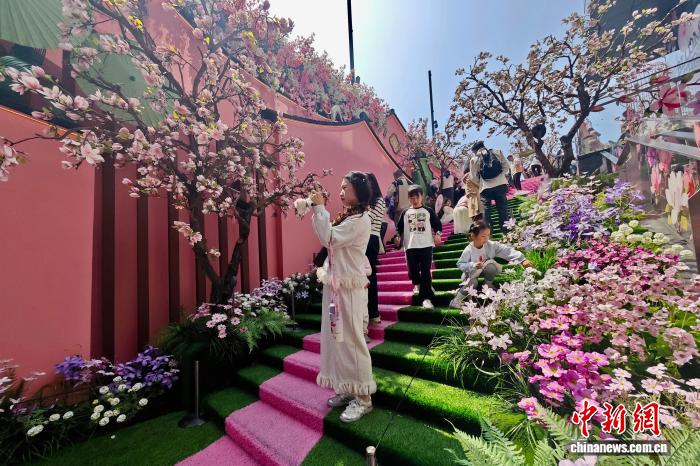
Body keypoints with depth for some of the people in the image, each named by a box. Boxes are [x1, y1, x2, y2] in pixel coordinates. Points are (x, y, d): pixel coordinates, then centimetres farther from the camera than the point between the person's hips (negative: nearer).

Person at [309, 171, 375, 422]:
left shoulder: (361, 220, -14)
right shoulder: (348, 217, 15)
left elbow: (329, 239, -20)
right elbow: (329, 238, 14)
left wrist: (320, 208, -14)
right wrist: (318, 210, 7)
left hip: (350, 287, -9)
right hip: (336, 285, 9)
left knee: (352, 339, 1)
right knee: (338, 338, 16)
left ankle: (363, 397, 19)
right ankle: (348, 389, 33)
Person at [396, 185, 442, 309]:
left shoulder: (428, 211, 5)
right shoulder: (405, 213, 8)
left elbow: (437, 224, 7)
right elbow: (399, 227, 13)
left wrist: (437, 234, -9)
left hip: (426, 245, -2)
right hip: (410, 246, 2)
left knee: (426, 272, -4)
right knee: (413, 270, 9)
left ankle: (426, 297, 2)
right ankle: (417, 284, 42)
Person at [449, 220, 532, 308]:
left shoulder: (491, 245, -18)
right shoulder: (468, 250, -24)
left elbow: (507, 250, -23)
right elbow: (460, 264, -18)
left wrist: (522, 259, -33)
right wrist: (473, 265, -34)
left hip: (487, 271, 3)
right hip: (472, 272, -2)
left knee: (490, 264, -30)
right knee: (472, 283, -31)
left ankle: (488, 284, -3)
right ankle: (456, 300, -13)